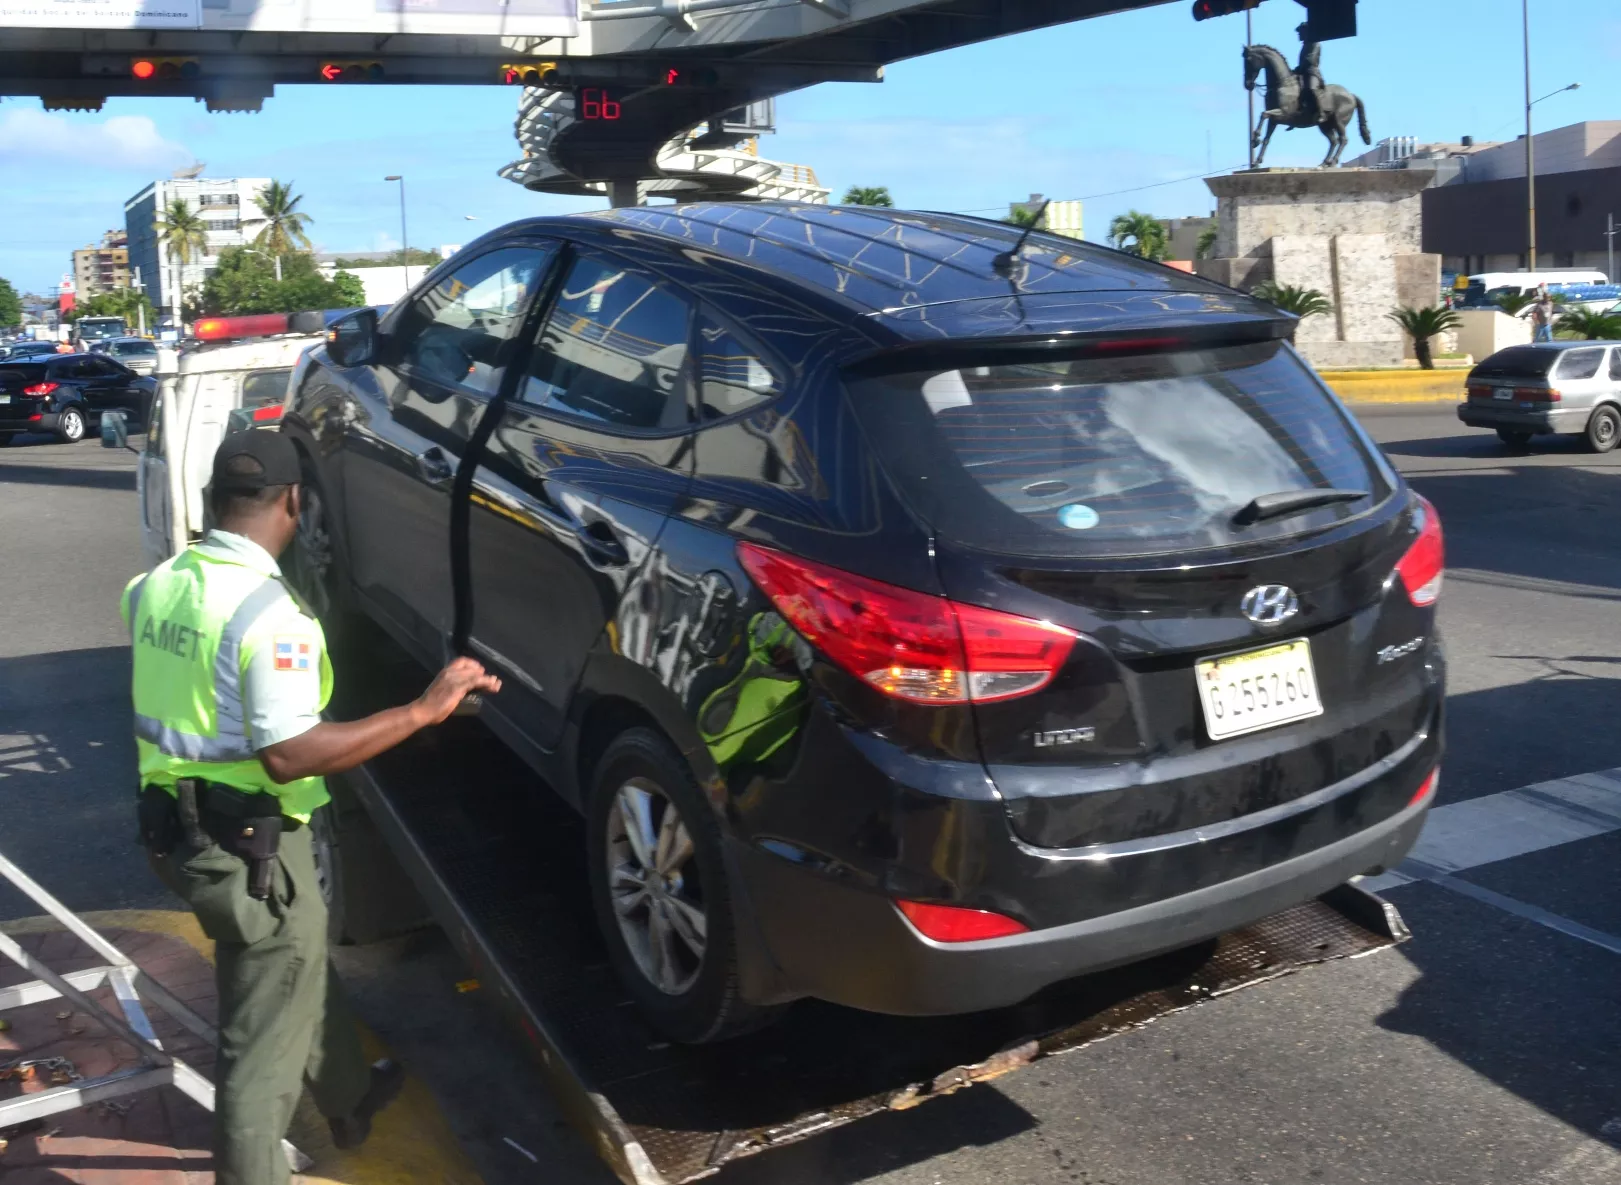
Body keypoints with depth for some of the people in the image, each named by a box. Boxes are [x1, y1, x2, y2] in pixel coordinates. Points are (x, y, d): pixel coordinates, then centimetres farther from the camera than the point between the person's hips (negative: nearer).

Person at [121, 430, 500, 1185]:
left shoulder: (157, 584, 2)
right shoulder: (266, 610, -24)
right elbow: (288, 754, -29)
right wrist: (422, 710, -27)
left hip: (174, 828, 9)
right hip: (246, 845, -9)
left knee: (298, 973, 28)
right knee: (265, 1035, 6)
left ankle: (350, 1100, 48)